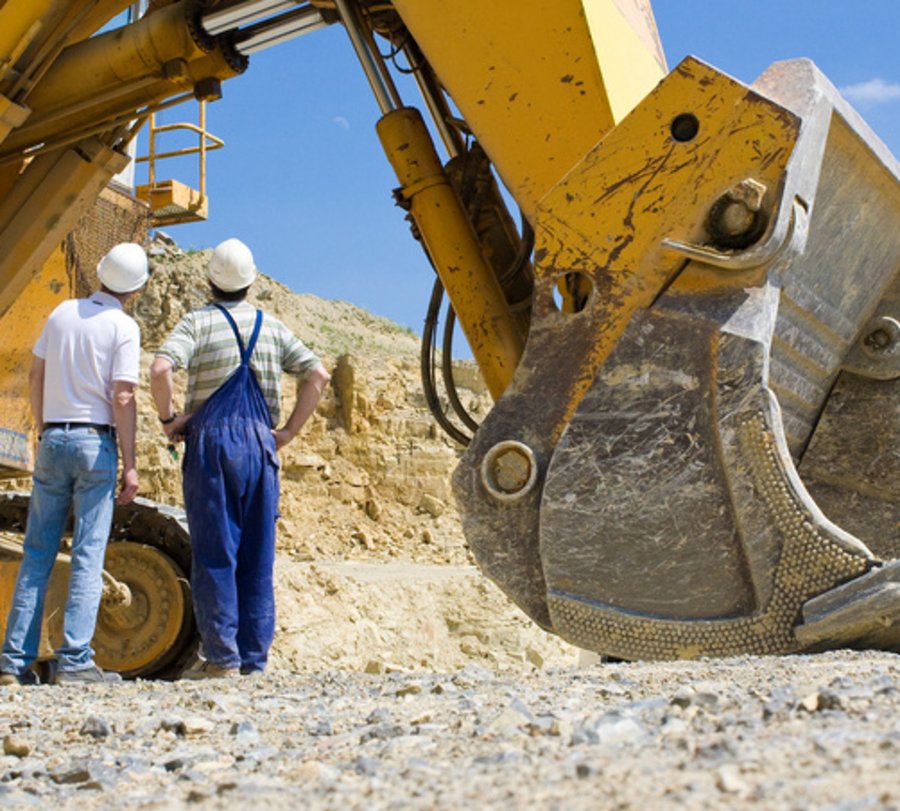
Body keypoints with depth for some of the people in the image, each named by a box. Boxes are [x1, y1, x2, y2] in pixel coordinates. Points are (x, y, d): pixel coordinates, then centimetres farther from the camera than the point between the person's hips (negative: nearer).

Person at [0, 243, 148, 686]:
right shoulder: (123, 327, -6)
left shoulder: (62, 312, 9)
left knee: (36, 553, 8)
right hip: (95, 441, -5)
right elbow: (122, 398, -11)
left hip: (53, 437, 5)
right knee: (88, 555, -1)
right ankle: (75, 660, -4)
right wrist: (130, 464, -7)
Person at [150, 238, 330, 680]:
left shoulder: (198, 322, -1)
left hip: (211, 443, -3)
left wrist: (168, 418, -4)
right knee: (258, 556, 8)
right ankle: (254, 657, 10)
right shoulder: (272, 327, 12)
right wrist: (288, 431, 10)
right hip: (260, 444, 4)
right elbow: (318, 375, 9)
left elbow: (161, 368, -18)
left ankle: (221, 656, 0)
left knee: (215, 554, 0)